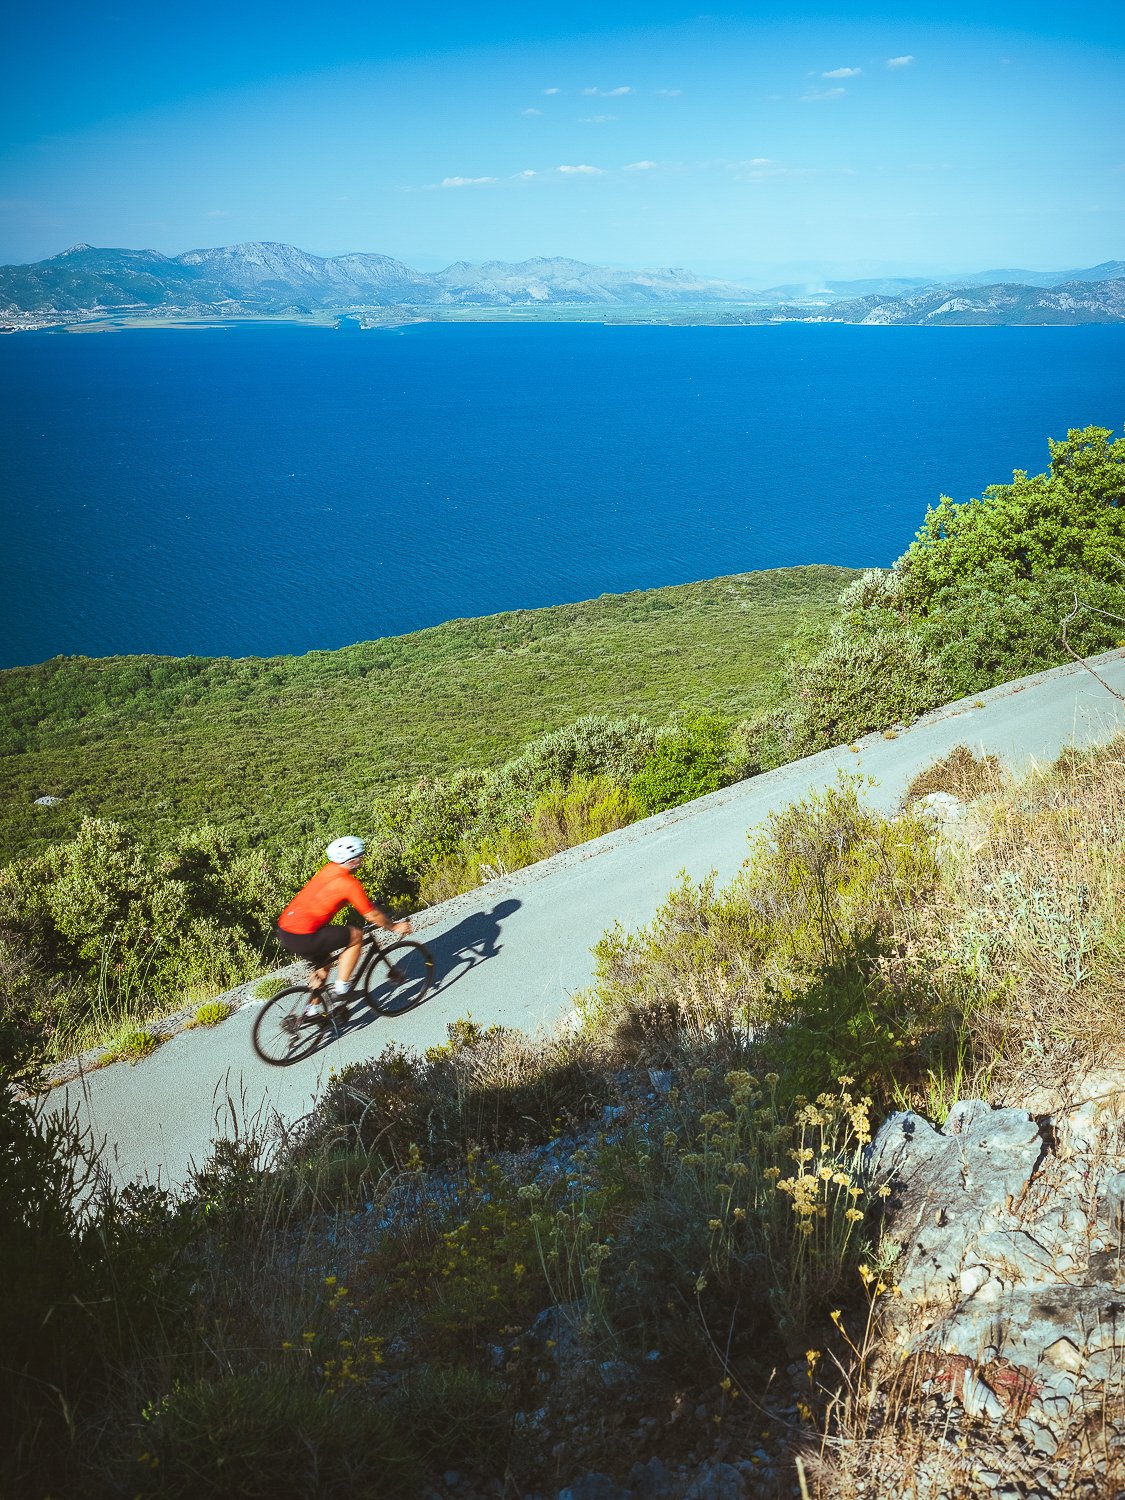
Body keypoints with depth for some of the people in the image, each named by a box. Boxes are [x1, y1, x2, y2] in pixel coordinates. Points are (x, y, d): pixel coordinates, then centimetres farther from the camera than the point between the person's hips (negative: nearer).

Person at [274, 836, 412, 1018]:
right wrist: (394, 927, 13)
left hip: (283, 929, 9)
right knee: (356, 935, 2)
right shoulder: (349, 884, -11)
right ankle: (342, 988, 7)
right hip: (302, 939, -9)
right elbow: (372, 916, -2)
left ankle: (313, 1008, 38)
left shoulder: (329, 870, 13)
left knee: (324, 961, 30)